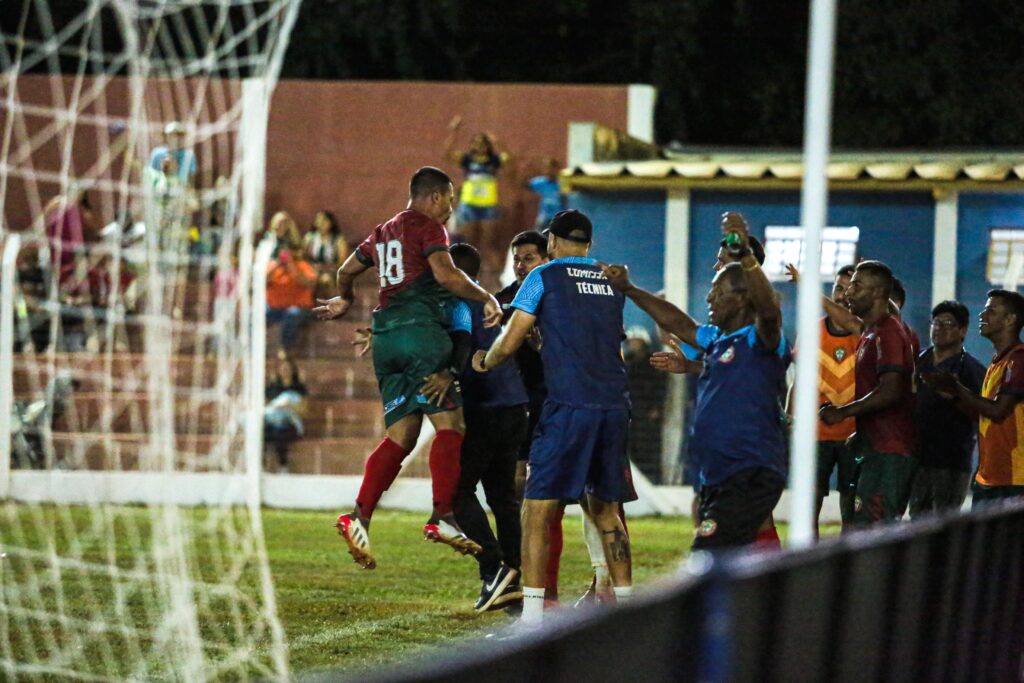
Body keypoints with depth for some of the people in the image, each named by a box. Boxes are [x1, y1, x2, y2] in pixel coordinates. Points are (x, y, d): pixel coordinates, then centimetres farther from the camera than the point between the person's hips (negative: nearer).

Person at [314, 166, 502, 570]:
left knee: (401, 436, 5)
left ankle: (359, 517, -7)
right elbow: (445, 274, -15)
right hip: (421, 329, -8)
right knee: (449, 424, -8)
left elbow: (346, 271, 36)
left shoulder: (383, 233, 24)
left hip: (385, 337, 8)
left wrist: (345, 300, 56)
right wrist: (486, 298, -7)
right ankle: (442, 518, -18)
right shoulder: (428, 226, 0)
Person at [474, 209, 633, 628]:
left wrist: (484, 362, 22)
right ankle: (625, 604, 13)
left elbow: (509, 344, 1)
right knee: (605, 508, 16)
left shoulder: (544, 278, 2)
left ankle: (532, 614, -9)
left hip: (570, 405, -5)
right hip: (615, 403, 5)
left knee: (538, 509, -2)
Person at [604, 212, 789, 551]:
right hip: (716, 478, 10)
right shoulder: (718, 341, 17)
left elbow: (769, 309, -30)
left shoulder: (759, 341, -10)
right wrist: (628, 290, 31)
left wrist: (745, 254, -38)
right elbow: (678, 323, 30)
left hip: (750, 478, -10)